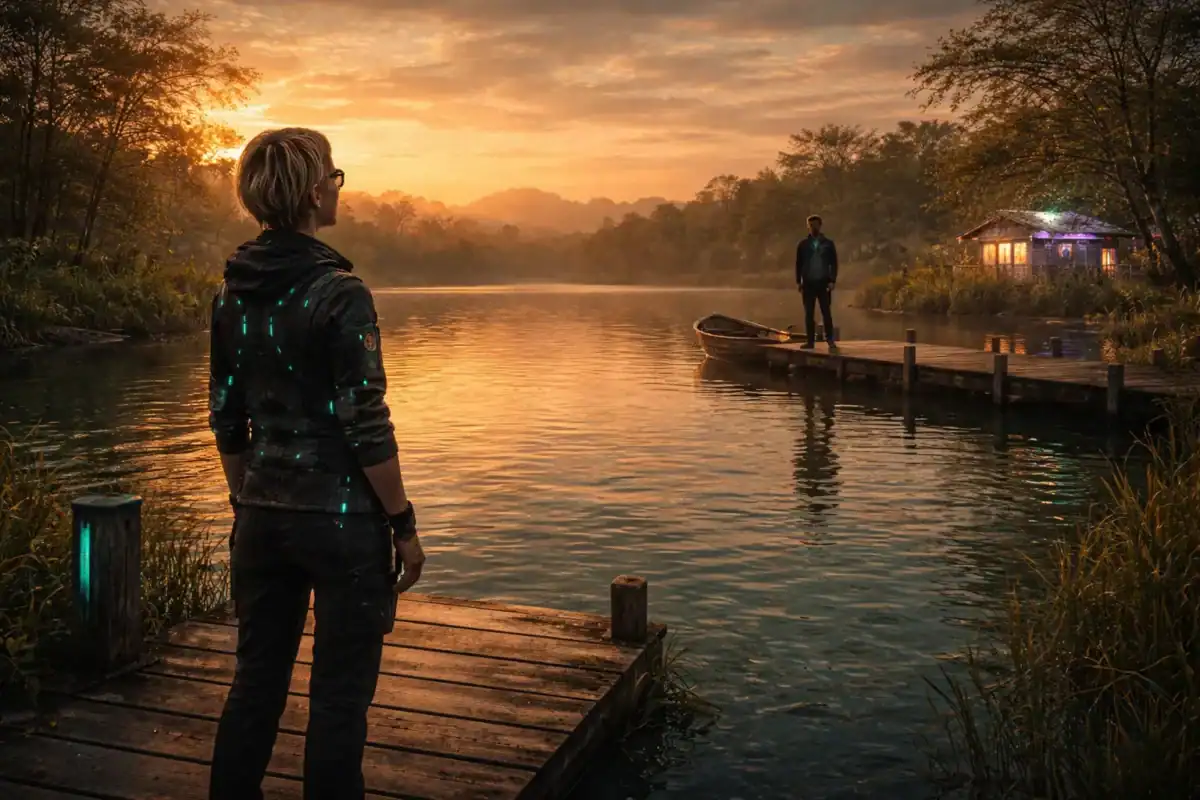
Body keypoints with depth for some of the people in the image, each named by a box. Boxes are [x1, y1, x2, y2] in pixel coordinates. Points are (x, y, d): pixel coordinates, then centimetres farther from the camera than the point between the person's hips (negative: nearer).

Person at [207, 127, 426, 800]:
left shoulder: (233, 292, 4)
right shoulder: (339, 291, -15)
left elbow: (226, 420, 9)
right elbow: (366, 427, -16)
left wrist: (247, 503, 19)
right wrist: (404, 524, -8)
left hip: (263, 516, 6)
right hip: (341, 517, -6)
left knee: (257, 680, 18)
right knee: (339, 695, 7)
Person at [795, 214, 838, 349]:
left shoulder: (828, 243, 3)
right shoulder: (803, 244, 6)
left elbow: (834, 263, 3)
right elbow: (799, 263, 9)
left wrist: (832, 280, -6)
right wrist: (798, 281, 2)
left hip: (823, 283, -1)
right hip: (808, 283, 2)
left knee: (826, 312, -3)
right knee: (809, 314, 2)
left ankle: (830, 340, 1)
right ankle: (810, 341, 5)